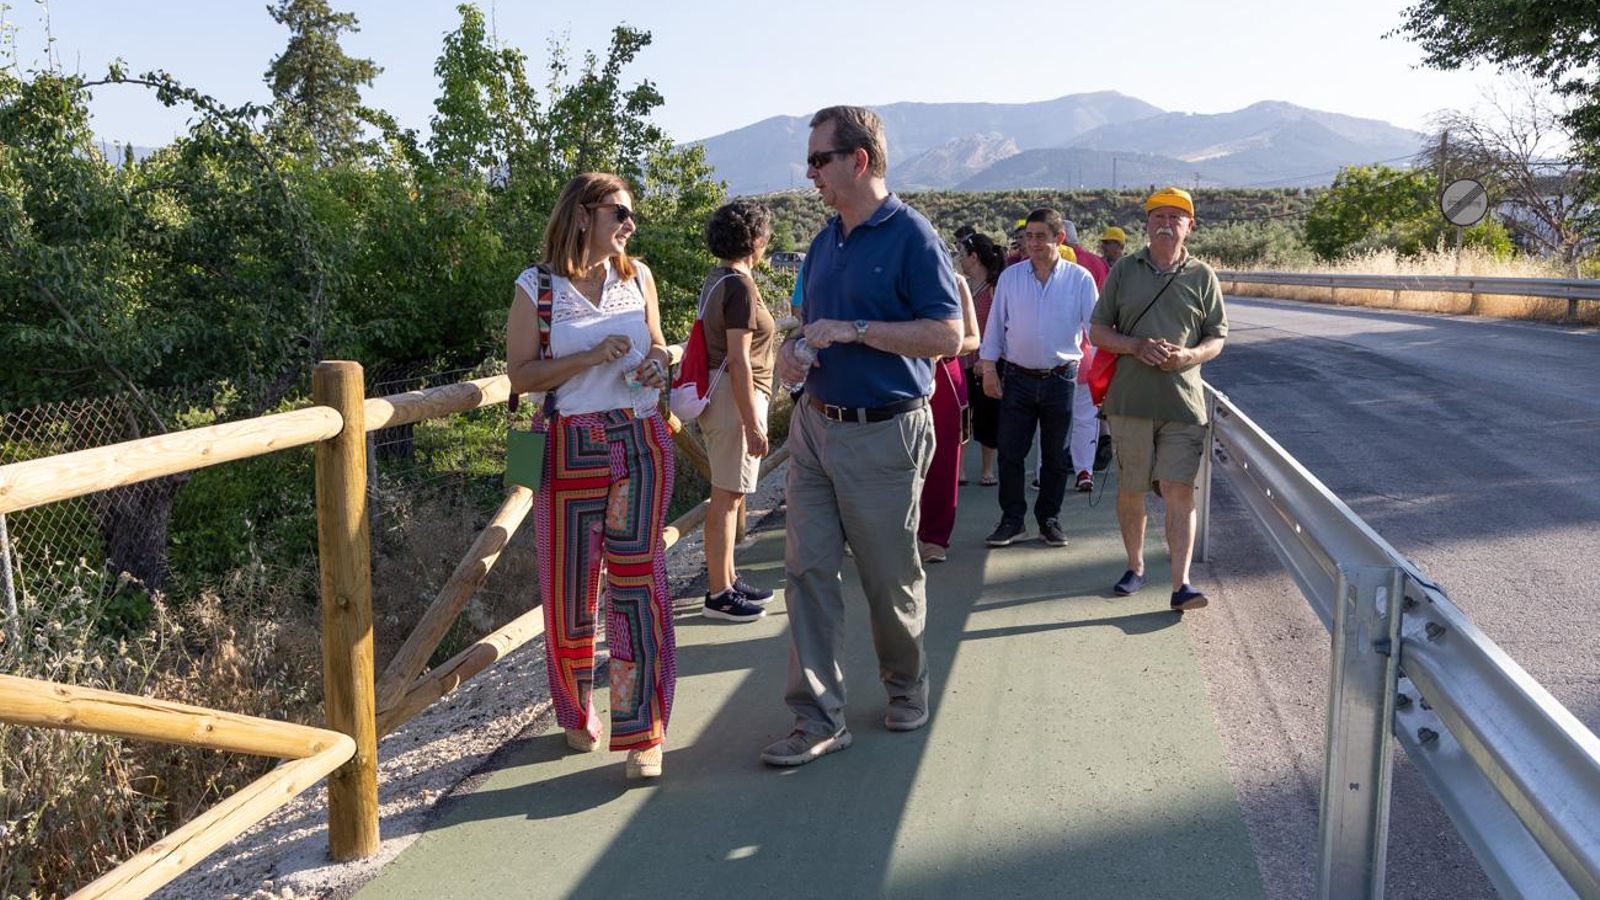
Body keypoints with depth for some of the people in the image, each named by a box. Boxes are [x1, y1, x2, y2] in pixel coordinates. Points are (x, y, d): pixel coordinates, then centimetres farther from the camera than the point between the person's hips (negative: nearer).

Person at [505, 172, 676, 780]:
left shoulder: (637, 277, 9)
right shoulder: (537, 286, 0)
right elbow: (521, 373, -5)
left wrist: (658, 364, -2)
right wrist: (593, 358, -17)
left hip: (640, 444, 2)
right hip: (571, 450, -2)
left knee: (636, 582, -3)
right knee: (570, 587, 5)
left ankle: (643, 733, 3)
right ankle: (577, 713, 29)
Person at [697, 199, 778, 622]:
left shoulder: (716, 279, 13)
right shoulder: (741, 285, -16)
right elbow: (739, 360, -21)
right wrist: (752, 423, -21)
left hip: (719, 393, 10)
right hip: (737, 397, -10)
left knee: (728, 495, 17)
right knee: (727, 498, -3)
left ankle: (727, 580, 28)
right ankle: (718, 594, 5)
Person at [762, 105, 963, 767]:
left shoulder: (910, 235, -11)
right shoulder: (826, 240, 12)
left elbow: (948, 335, -17)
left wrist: (855, 330, -20)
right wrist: (792, 348, 1)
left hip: (882, 434, -7)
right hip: (815, 425, 7)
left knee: (890, 578, 8)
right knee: (807, 571, 2)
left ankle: (906, 686, 34)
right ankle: (819, 718, 10)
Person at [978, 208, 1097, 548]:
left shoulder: (1080, 278, -2)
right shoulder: (1010, 277, 2)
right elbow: (995, 325, 6)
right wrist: (988, 368, 2)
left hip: (1061, 378, -1)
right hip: (1019, 377, 1)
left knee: (1055, 456, 9)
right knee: (1010, 453, 1)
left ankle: (1049, 519, 22)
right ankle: (1012, 519, 12)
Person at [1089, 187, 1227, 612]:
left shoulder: (1203, 276, 7)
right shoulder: (1124, 270, 8)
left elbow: (1217, 338, 10)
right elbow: (1097, 331, 7)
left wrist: (1188, 355, -12)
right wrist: (1136, 346, -11)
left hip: (1183, 400, -1)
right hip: (1129, 398, 1)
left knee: (1179, 490, -8)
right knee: (1131, 489, 10)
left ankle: (1181, 584, -8)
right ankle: (1135, 566, 27)